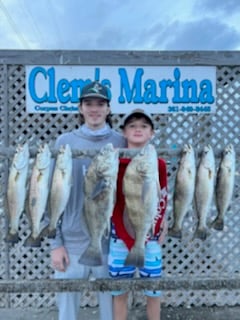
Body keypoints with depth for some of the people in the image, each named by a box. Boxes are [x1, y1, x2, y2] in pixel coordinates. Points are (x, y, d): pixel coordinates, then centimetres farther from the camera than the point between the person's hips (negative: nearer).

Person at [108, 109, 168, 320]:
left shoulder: (159, 165, -1)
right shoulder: (115, 163, -3)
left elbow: (162, 201, 4)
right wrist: (129, 240, -9)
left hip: (150, 237, 1)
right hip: (121, 237, 0)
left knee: (153, 292, 11)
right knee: (119, 293, 10)